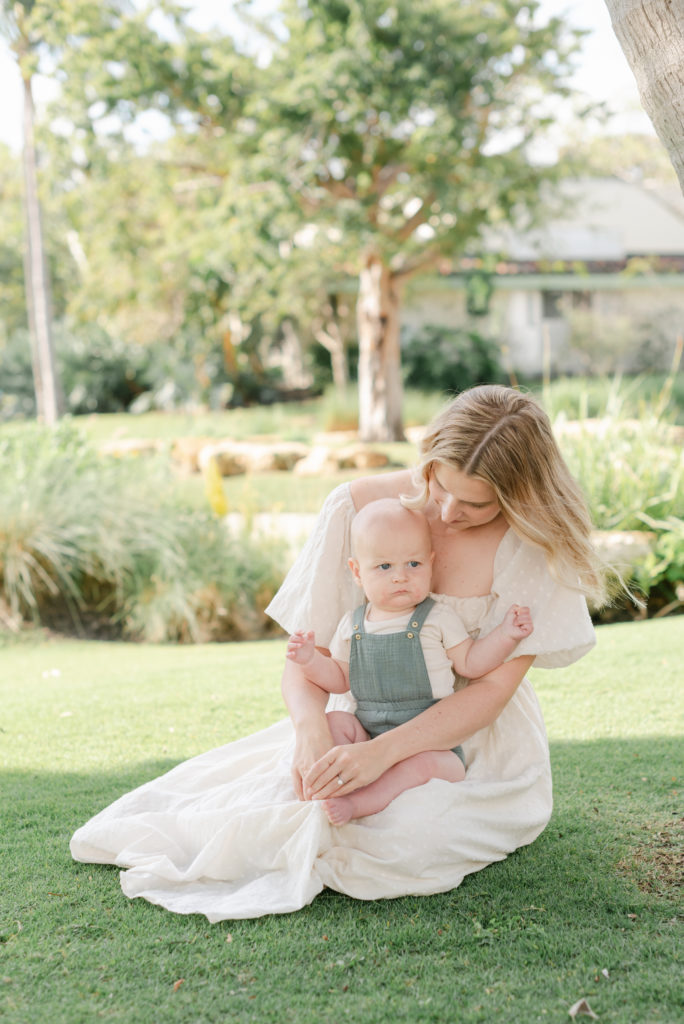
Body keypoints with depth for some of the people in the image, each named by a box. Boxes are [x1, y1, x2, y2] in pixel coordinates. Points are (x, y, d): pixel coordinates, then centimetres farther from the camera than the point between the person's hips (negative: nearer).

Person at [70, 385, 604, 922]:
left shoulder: (533, 541, -15)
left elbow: (494, 687, -19)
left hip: (475, 741, -2)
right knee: (283, 789, -25)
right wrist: (312, 730, -31)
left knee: (406, 836, -30)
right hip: (358, 723, 2)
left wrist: (382, 752, -33)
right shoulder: (356, 506, -11)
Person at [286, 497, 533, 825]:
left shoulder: (438, 619, 0)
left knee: (424, 765, -33)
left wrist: (505, 634, -8)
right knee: (333, 722, -18)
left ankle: (357, 804, -37)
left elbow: (470, 664, 3)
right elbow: (339, 679, 16)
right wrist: (310, 660, -2)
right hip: (369, 733, 4)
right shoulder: (352, 625, 7)